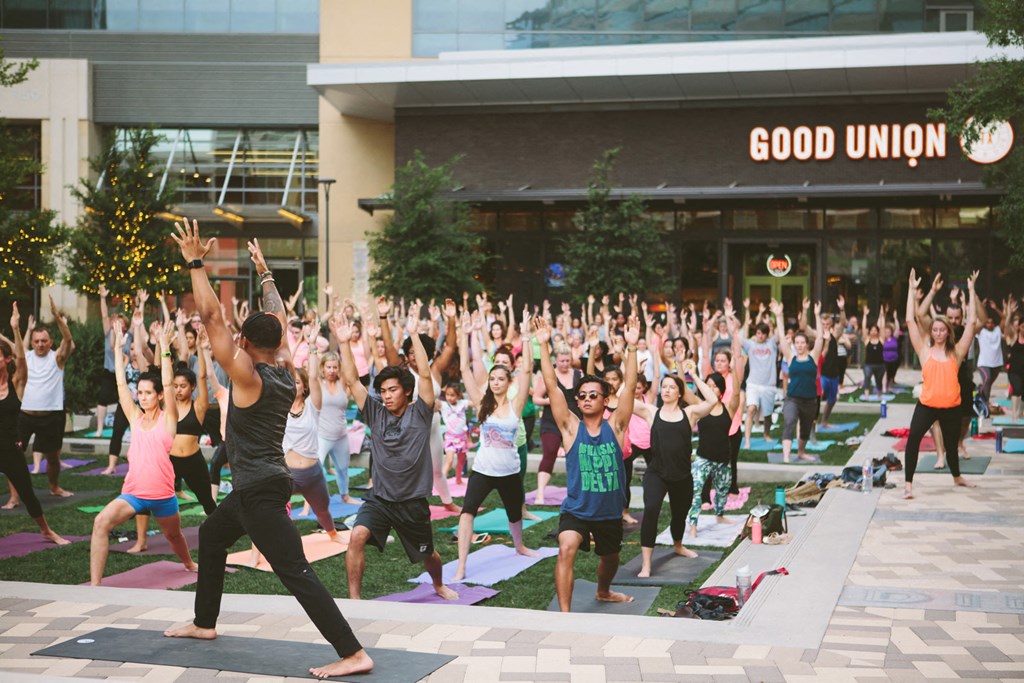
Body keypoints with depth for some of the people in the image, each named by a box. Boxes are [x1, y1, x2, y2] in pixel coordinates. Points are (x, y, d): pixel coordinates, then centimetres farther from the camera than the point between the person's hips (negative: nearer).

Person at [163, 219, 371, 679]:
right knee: (211, 536, 30)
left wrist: (195, 263, -12)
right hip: (258, 486, 10)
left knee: (296, 573, -14)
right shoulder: (285, 376, 5)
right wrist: (264, 274, 28)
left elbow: (212, 317, -17)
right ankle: (204, 623, 42)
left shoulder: (247, 377, -16)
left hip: (259, 491, -10)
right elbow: (277, 321, 19)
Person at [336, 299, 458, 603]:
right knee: (357, 537, -26)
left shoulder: (419, 414, -7)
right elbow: (352, 381, -7)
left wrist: (413, 333, -26)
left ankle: (439, 585, 52)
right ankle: (354, 599, -16)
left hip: (413, 502, -1)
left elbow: (425, 375, -19)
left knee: (427, 555, 18)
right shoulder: (376, 413, -1)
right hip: (379, 498, 1)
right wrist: (344, 343, -18)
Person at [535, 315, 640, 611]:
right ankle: (564, 614, -25)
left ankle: (603, 592, 57)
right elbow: (552, 387, -15)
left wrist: (632, 348, -24)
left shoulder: (614, 426, -6)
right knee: (566, 551, -29)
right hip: (576, 510, -3)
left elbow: (629, 387, -15)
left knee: (610, 558, 25)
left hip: (610, 512, 3)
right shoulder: (571, 427, -8)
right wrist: (544, 345, -23)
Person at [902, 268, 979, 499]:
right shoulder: (925, 350, 1)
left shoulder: (956, 352, 3)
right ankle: (908, 484, -16)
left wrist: (971, 291, 2)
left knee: (951, 445, 19)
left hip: (951, 407, 2)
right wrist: (912, 289, -4)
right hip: (926, 405, -2)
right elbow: (910, 320, -3)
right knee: (913, 438, -21)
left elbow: (971, 323, 1)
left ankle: (957, 477, 47)